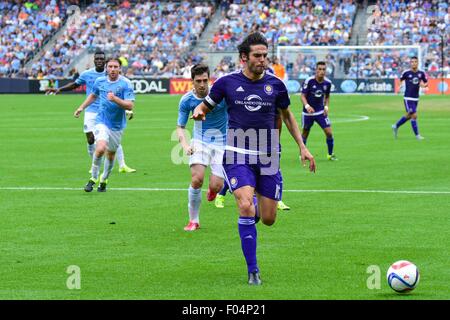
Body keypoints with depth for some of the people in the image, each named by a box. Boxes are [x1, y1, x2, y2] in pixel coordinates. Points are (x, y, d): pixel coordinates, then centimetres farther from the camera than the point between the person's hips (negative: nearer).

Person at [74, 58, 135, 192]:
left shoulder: (126, 84, -10)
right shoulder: (100, 81, 1)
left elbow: (130, 105, -18)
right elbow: (93, 95, 24)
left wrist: (115, 99, -31)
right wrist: (81, 108, 22)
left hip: (117, 125, 0)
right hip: (102, 122, 0)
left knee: (111, 154, 12)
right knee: (100, 148, -23)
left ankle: (104, 180, 35)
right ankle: (94, 178, -7)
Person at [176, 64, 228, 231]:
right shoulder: (186, 100, -10)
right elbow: (180, 127, -1)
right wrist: (185, 145, -20)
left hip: (221, 143, -1)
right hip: (200, 142, 1)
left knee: (216, 186, -12)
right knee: (197, 179, -19)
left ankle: (212, 188, 30)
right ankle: (193, 220, -2)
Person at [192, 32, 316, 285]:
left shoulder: (275, 84, 3)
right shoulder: (227, 82, -2)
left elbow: (287, 115, 18)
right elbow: (205, 106, 10)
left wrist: (302, 147, 14)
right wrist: (199, 111, -15)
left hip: (268, 158, 2)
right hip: (238, 157, -2)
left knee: (269, 219, 1)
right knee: (246, 207, -23)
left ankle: (255, 209, 42)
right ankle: (253, 271, -13)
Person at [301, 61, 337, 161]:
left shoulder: (327, 83, -4)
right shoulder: (309, 81, -16)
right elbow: (303, 96, -13)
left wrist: (326, 106, -3)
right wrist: (307, 106, -30)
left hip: (321, 112, 3)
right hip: (308, 112, -2)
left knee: (329, 133, -6)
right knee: (305, 133, 8)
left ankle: (330, 154, 11)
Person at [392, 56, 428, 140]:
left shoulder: (421, 73, 2)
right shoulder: (406, 73, -7)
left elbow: (426, 83, 11)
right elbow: (401, 80, 11)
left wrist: (424, 85, -11)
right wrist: (401, 85, -8)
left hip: (416, 98, 5)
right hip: (408, 98, -5)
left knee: (409, 116, 17)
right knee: (414, 115, -10)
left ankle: (396, 126, 38)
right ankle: (417, 135, -1)